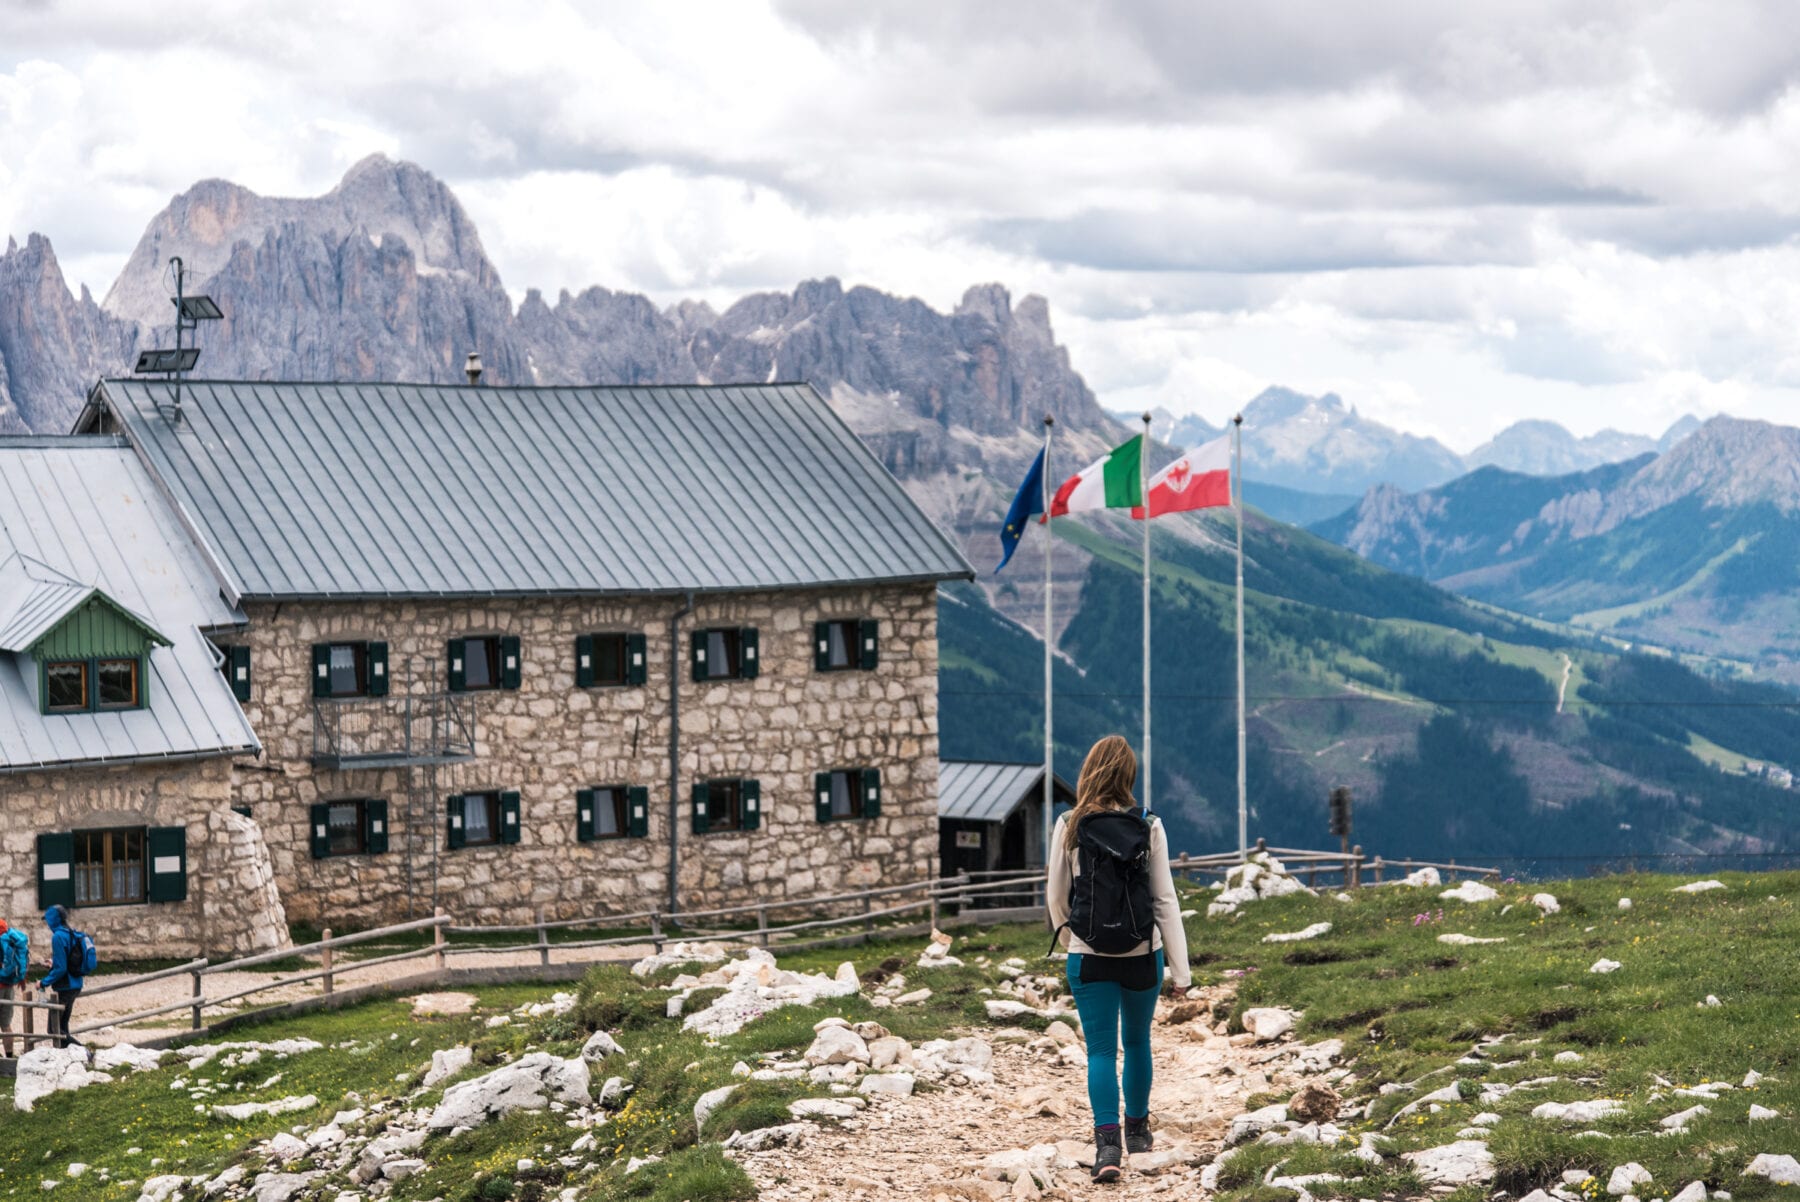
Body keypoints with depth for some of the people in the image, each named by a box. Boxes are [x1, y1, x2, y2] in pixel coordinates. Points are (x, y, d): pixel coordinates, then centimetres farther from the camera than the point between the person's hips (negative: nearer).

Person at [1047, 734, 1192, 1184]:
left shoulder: (1069, 827, -7)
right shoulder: (1148, 828, -7)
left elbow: (1056, 896, 3)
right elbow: (1165, 900, -6)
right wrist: (1180, 969, -1)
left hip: (1089, 957, -1)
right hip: (1142, 955, 1)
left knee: (1101, 1050, 1)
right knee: (1137, 1042, 20)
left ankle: (1107, 1141, -16)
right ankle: (1137, 1129, 35)